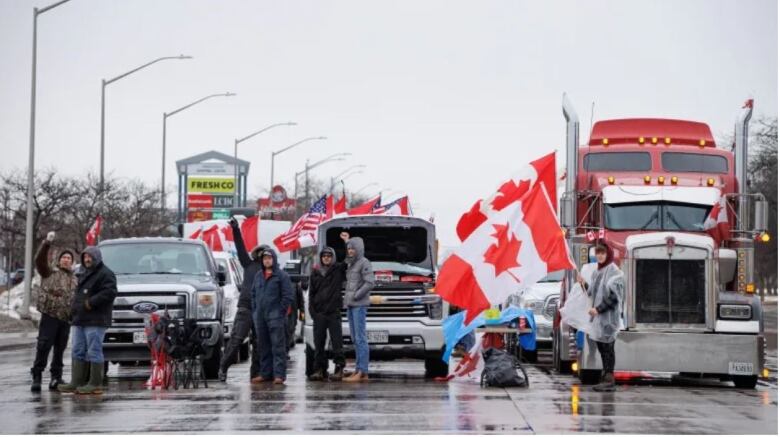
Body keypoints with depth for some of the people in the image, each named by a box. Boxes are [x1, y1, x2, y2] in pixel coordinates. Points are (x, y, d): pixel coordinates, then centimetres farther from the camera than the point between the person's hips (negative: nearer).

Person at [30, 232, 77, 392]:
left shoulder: (74, 279, 19)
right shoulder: (50, 271, 3)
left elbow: (77, 299, 23)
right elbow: (40, 260, -14)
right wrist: (47, 243, -25)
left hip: (66, 318, 5)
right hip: (50, 314, -5)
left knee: (60, 348, 9)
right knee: (44, 346, -9)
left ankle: (56, 377, 16)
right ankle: (37, 377, -6)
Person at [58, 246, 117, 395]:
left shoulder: (105, 274, -7)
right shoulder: (85, 275, 24)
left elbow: (110, 292, -20)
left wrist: (91, 302, -21)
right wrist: (74, 308, 11)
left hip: (95, 321, -9)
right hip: (80, 320, 10)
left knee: (94, 352, -8)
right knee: (78, 352, 8)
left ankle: (95, 384, -6)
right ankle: (77, 382, 11)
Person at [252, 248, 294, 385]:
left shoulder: (281, 275, -3)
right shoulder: (258, 276, 16)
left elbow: (288, 296, -7)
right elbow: (253, 294, 22)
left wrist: (280, 311, -10)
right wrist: (255, 311, 12)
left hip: (275, 316, -6)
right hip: (260, 316, 6)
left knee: (278, 346, -9)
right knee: (263, 346, 10)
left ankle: (279, 374, -12)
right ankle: (265, 373, 16)